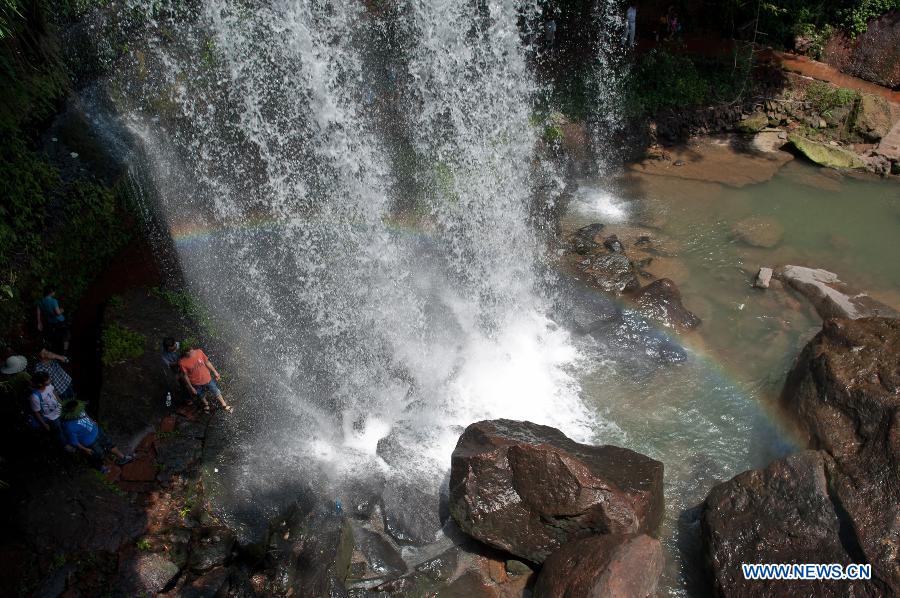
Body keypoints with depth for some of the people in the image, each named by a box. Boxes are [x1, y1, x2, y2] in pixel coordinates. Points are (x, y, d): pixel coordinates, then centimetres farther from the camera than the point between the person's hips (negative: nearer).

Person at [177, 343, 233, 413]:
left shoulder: (199, 352, -21)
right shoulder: (182, 362, -27)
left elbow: (207, 362, -5)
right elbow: (185, 376, -14)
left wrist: (215, 371, 4)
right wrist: (191, 387, -7)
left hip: (207, 378, 1)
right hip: (196, 384, -1)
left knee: (216, 392, 18)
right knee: (201, 396, 26)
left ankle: (224, 405, 41)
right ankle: (206, 404, 58)